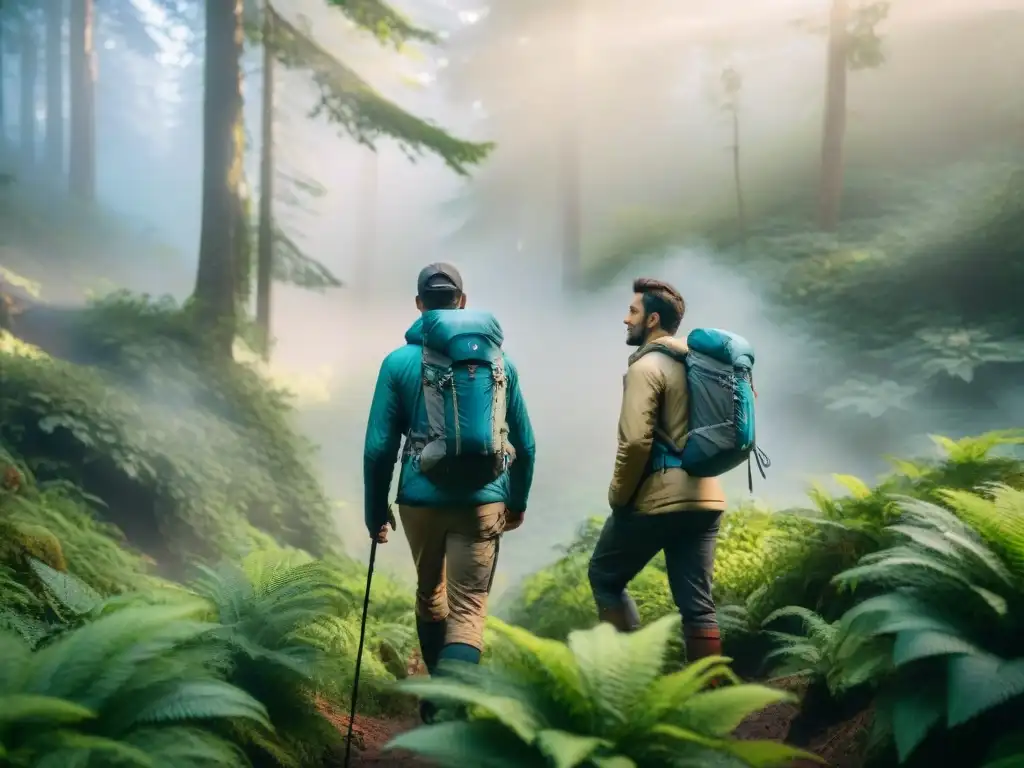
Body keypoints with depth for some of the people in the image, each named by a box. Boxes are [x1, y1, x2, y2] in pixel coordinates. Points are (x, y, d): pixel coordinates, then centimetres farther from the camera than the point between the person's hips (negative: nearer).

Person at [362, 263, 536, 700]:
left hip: (422, 498, 0)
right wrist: (518, 501, 22)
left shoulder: (400, 362, -3)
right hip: (483, 500, 0)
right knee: (468, 609, 2)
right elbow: (524, 443, 9)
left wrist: (376, 510, 7)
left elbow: (379, 446, -4)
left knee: (430, 594, 23)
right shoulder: (500, 360, 4)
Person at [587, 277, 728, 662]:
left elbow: (635, 441, -19)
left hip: (656, 499, -7)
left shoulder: (647, 366, -10)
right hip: (704, 498, 7)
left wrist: (618, 495, -8)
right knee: (697, 604, 7)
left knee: (605, 577, 12)